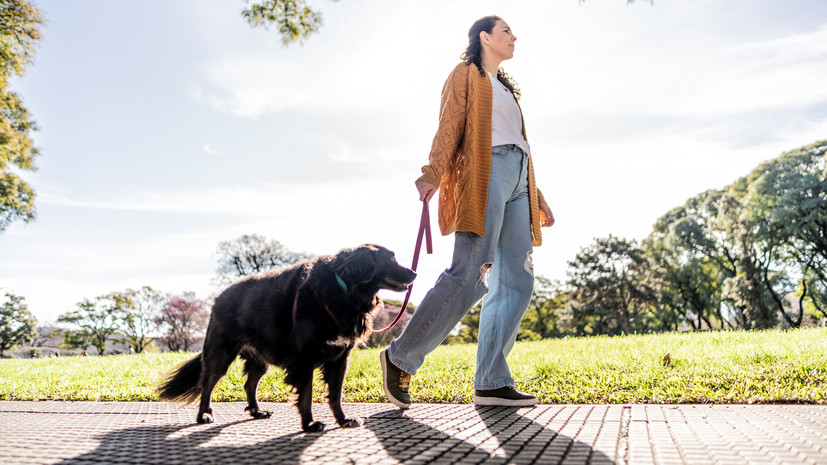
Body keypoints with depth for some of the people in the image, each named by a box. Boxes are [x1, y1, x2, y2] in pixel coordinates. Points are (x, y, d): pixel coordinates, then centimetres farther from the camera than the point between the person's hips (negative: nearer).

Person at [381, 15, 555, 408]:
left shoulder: (506, 88, 34)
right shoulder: (466, 74, 12)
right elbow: (449, 128, -3)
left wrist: (537, 197, 24)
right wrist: (432, 174, -18)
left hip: (517, 183, 8)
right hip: (485, 173, -8)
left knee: (517, 282, -4)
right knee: (469, 276, -19)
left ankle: (491, 383, -4)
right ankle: (400, 357, -10)